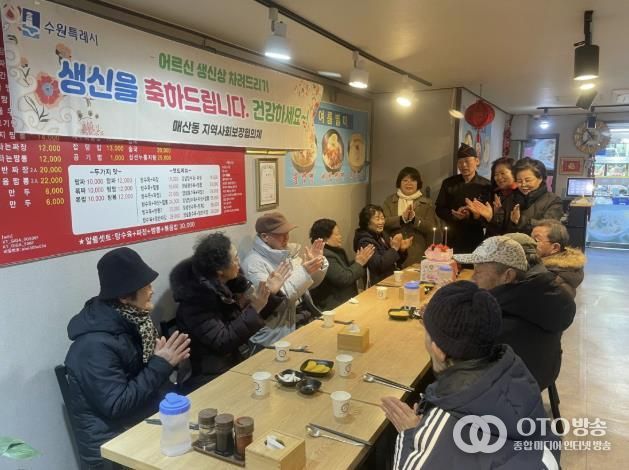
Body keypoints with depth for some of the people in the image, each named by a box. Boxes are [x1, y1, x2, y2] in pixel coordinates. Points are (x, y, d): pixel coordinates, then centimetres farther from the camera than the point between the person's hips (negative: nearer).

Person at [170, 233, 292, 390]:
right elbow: (221, 343, -25)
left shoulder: (227, 284, 0)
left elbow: (251, 317, 10)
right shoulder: (196, 298, -21)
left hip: (237, 361, 7)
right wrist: (254, 309, -27)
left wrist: (271, 293, -3)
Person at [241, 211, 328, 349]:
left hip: (305, 319, 7)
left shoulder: (288, 251, 8)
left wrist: (319, 263, -6)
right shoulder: (253, 263, -14)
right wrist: (304, 272, -28)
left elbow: (311, 284, 14)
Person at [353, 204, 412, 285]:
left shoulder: (383, 235, 11)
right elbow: (378, 266, -24)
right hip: (379, 283, -8)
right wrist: (394, 249, -20)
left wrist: (402, 250, -2)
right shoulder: (365, 241, -12)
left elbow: (396, 263, 17)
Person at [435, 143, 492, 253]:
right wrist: (454, 215, -15)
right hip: (451, 239, 1)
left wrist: (470, 216, -21)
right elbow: (439, 209, 4)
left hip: (475, 241, -1)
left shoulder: (486, 185, -2)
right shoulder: (448, 183, 4)